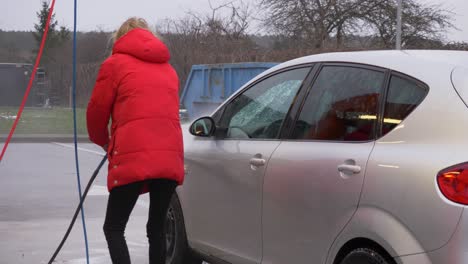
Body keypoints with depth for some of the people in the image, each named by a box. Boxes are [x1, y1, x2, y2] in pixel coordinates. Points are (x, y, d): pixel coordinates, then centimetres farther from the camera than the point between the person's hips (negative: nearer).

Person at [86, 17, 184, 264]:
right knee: (157, 228, 14)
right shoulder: (168, 69, 25)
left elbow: (96, 111, 10)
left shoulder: (115, 63, 9)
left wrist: (103, 141, 31)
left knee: (114, 228, 2)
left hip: (132, 158, -5)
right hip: (171, 157, 5)